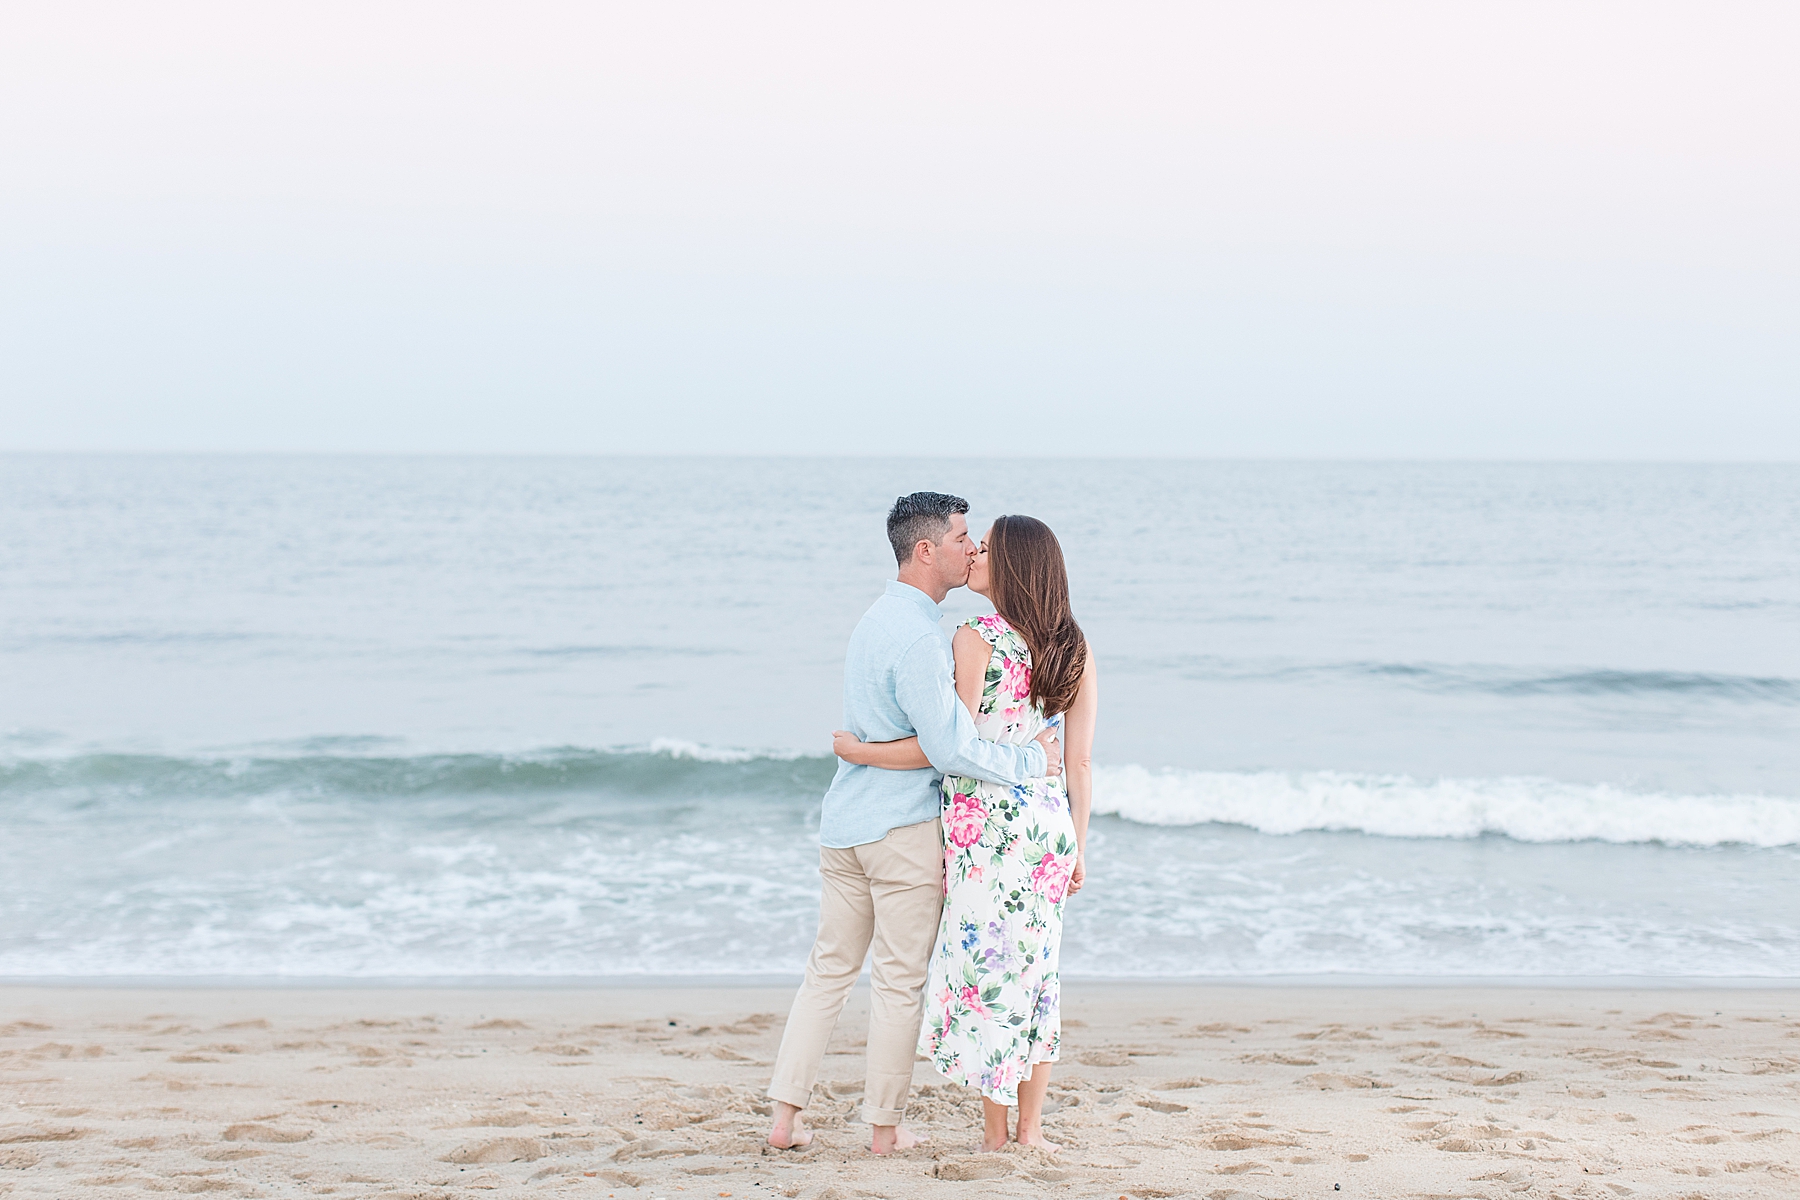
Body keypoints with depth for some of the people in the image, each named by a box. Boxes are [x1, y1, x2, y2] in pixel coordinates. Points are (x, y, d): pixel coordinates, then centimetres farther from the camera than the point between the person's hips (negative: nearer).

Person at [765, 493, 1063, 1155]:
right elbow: (949, 748, -23)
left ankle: (785, 1116, 13)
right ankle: (884, 1127, 11)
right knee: (900, 979, 3)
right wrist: (1030, 761, -11)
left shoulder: (878, 617, 13)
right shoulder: (918, 637, -19)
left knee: (829, 969, 13)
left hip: (844, 825, 9)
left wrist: (1022, 736, 8)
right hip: (904, 827, -9)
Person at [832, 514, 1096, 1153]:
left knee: (987, 965, 2)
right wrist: (1077, 847, 13)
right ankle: (1031, 1129, 17)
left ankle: (994, 1136, 9)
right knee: (1035, 968, 13)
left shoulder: (975, 639, -11)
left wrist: (858, 751, -6)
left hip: (985, 826, -5)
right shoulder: (1075, 650, 5)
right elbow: (1080, 760, 6)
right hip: (1049, 823, 5)